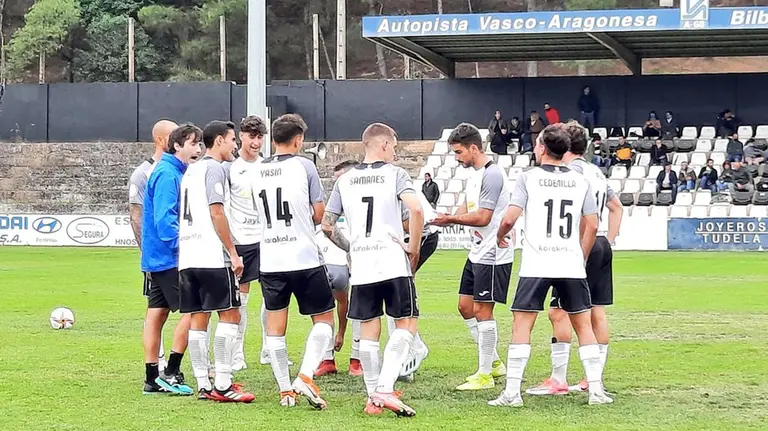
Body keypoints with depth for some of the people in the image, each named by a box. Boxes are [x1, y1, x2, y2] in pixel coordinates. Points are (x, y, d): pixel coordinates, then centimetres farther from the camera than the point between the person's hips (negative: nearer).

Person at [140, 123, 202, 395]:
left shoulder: (174, 172, 16)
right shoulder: (168, 174, -15)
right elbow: (165, 220, -22)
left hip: (156, 258, 10)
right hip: (168, 258, -10)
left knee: (157, 314, 9)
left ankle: (152, 379, 11)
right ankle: (170, 373, -6)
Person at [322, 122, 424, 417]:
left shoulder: (345, 180, 11)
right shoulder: (395, 174, -2)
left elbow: (327, 225, 11)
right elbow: (415, 209, -18)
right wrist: (413, 247, -7)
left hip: (361, 264, 4)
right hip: (393, 260, -4)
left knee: (369, 329, 10)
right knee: (407, 324, 3)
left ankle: (373, 398, 11)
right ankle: (385, 388, -12)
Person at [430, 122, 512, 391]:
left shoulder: (492, 174, -17)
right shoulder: (474, 175, 14)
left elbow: (483, 217, -21)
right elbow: (468, 210, 16)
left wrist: (450, 218, -15)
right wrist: (444, 219, 0)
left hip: (493, 255, -10)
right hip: (477, 253, 10)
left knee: (482, 311, -5)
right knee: (465, 307, 13)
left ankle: (485, 375, 3)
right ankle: (494, 363, 23)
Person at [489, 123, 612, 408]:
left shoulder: (528, 178, -2)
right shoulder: (580, 182, 8)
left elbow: (510, 218, -8)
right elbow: (592, 226, 7)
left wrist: (500, 237, 13)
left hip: (535, 265, -3)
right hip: (572, 264, 3)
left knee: (522, 324, 0)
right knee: (583, 325, 10)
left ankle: (512, 392, -5)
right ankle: (596, 390, 8)